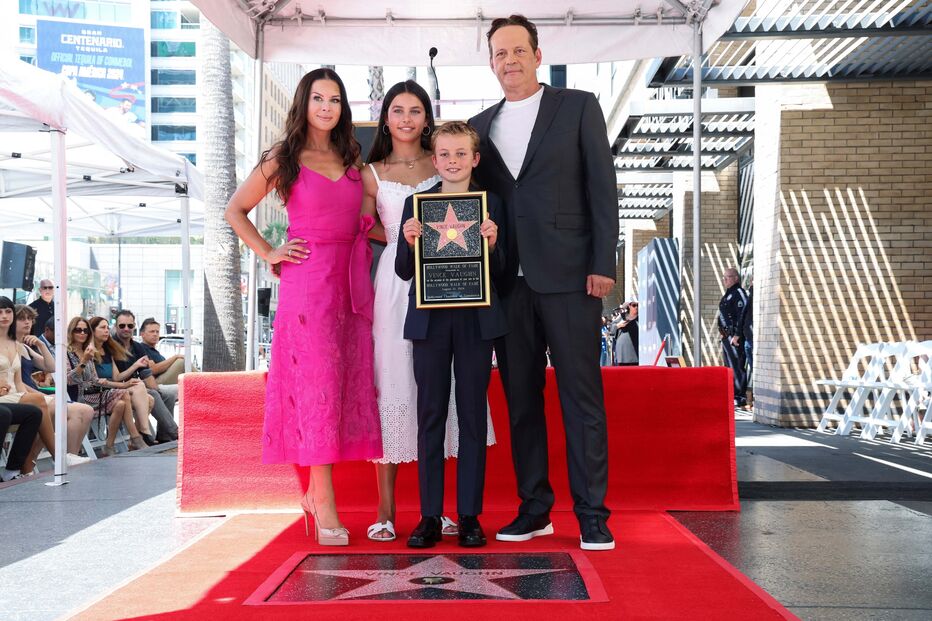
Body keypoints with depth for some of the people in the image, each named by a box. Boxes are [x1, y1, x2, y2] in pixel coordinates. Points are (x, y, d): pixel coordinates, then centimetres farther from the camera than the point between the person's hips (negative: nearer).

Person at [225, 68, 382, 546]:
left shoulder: (351, 158, 16)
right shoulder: (283, 159, 4)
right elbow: (235, 210, 9)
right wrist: (269, 254, 1)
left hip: (351, 282, 5)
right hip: (307, 280, -5)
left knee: (350, 385, 3)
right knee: (316, 382, -7)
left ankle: (316, 492, 15)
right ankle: (325, 506, -2)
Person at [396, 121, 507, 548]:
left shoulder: (489, 203, 5)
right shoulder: (416, 204, 6)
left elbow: (498, 271, 4)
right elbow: (404, 271, 4)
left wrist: (491, 244, -15)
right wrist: (409, 243, -14)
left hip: (476, 321, 0)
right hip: (430, 320, 0)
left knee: (473, 415, 5)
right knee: (430, 415, 4)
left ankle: (470, 515, 12)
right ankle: (430, 516, 11)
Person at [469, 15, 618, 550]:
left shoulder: (579, 107, 5)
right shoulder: (481, 126, 16)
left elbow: (602, 187, 0)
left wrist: (603, 264, -9)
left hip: (568, 275, -4)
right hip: (509, 281, 4)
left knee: (582, 395, -3)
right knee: (521, 397, 7)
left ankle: (592, 514, 4)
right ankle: (535, 508, 16)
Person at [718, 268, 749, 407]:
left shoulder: (739, 293, -10)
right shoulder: (728, 294, 19)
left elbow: (741, 315, -19)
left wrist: (736, 335, -23)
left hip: (734, 337, -10)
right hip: (726, 336, 10)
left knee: (736, 367, -9)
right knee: (729, 367, 13)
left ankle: (741, 397, -6)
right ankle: (733, 396, 19)